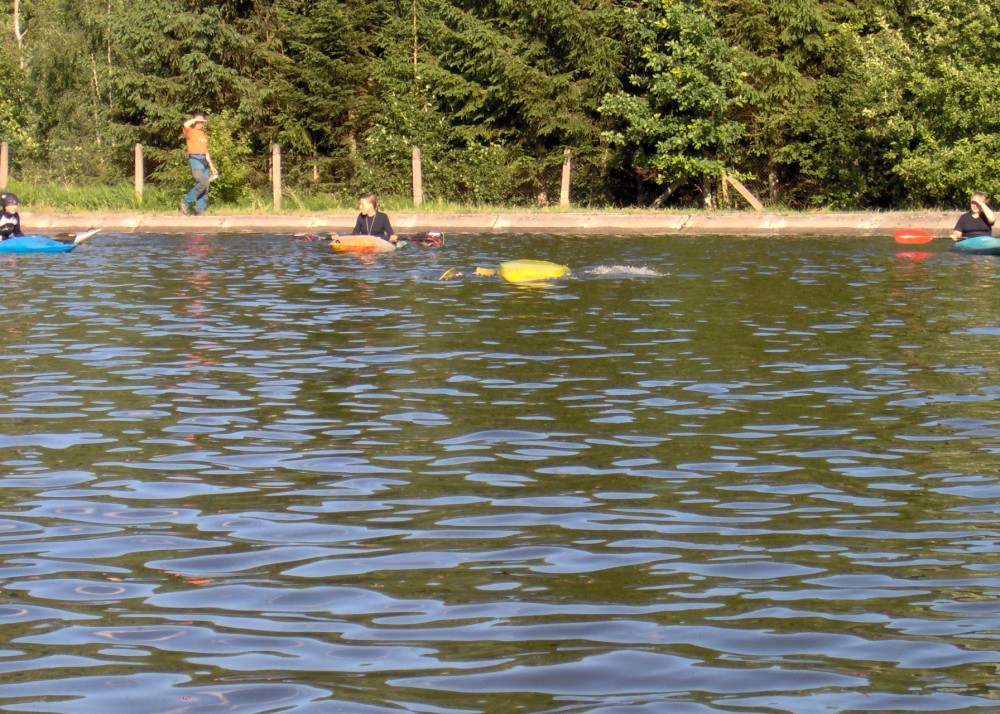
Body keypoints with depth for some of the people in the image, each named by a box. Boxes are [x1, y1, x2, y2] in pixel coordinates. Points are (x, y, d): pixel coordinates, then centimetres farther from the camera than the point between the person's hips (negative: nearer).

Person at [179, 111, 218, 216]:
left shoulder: (203, 135, 23)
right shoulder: (190, 132, 0)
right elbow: (186, 125, -25)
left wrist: (211, 166, 23)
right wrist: (195, 119, -11)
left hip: (204, 161, 8)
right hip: (195, 159, -8)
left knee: (205, 187, 4)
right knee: (202, 183, -22)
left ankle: (199, 211, 8)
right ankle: (185, 202, -9)